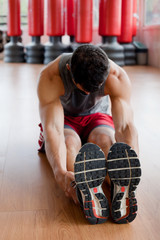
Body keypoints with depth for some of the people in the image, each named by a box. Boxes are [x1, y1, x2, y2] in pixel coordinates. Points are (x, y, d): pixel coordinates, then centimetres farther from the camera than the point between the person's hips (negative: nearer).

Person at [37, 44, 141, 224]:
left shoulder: (117, 77, -28)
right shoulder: (50, 77, -33)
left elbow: (125, 126, -37)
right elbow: (53, 128, -42)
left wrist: (131, 167, -54)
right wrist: (60, 171, -59)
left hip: (97, 117, 1)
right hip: (63, 120, -1)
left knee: (105, 140, -36)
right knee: (69, 143, -38)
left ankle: (122, 187, -60)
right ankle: (88, 190, -63)